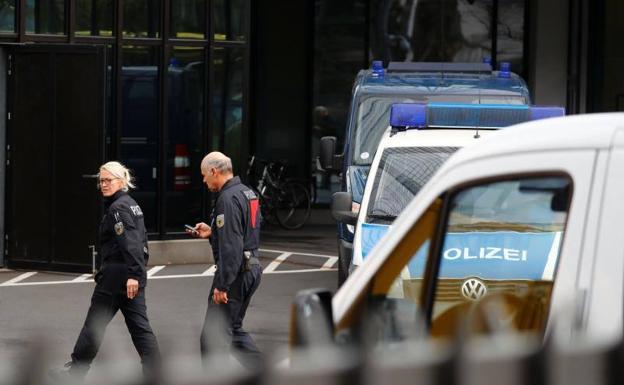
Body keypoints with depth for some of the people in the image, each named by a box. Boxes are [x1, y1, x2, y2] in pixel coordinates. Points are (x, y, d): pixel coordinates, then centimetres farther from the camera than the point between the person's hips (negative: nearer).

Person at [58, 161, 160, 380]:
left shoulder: (117, 208, -14)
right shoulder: (131, 204, 16)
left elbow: (129, 242, -24)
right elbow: (142, 240, 19)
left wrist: (132, 274, -30)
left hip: (116, 274, -9)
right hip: (134, 274, 9)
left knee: (94, 322, 4)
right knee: (138, 324, 5)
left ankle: (76, 368, 15)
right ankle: (155, 371, -3)